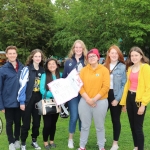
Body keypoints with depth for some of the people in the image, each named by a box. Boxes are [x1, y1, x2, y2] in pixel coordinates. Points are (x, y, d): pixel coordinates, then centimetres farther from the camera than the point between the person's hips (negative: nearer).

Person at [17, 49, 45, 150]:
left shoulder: (42, 70, 7)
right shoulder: (27, 69, -9)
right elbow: (22, 85, -13)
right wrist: (21, 101, -16)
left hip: (38, 99, 5)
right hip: (28, 99, -5)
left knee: (37, 122, 13)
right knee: (26, 123, 4)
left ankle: (34, 141, 30)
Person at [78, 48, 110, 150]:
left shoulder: (104, 70, -1)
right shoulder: (84, 70, 5)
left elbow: (106, 87, -8)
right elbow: (80, 86, 0)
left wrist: (95, 99, -13)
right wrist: (88, 99, -11)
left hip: (100, 102, -2)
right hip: (85, 102, 2)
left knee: (100, 126, 8)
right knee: (85, 126, 10)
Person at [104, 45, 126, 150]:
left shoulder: (122, 67, -4)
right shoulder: (104, 66, 8)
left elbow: (124, 84, -7)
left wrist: (117, 99, -12)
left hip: (115, 96, -3)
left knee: (115, 119, 7)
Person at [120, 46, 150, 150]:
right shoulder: (130, 68, 10)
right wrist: (124, 102, 14)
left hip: (139, 99, -7)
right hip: (129, 98, 7)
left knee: (138, 127, -1)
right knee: (132, 125, 15)